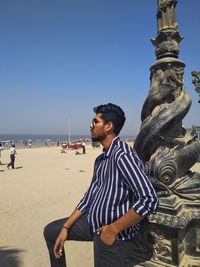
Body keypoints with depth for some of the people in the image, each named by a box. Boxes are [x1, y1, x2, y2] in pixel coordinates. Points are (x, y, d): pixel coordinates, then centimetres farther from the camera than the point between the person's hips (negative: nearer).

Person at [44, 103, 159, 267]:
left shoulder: (122, 155, -23)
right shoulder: (101, 159, 7)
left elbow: (149, 200, -30)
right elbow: (90, 196, 11)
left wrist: (113, 230, -21)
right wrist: (65, 227, 8)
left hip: (114, 235, -8)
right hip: (93, 223, 9)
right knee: (51, 231, 16)